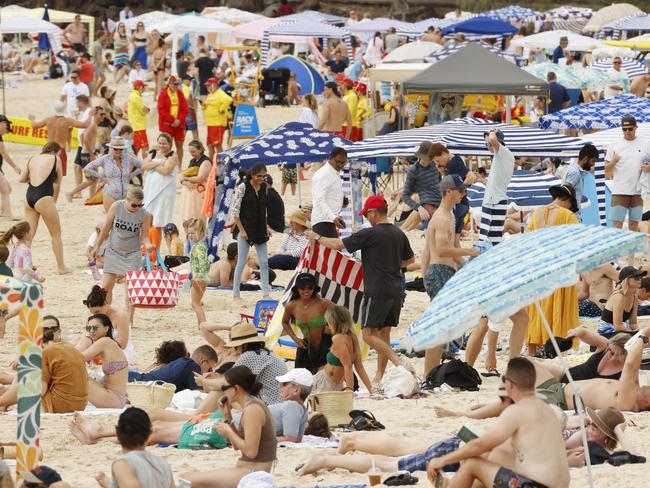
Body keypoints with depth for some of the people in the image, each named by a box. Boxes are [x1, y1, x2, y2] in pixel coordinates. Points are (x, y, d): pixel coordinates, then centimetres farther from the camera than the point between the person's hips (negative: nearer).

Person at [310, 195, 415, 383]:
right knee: (384, 334, 11)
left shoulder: (369, 234, -11)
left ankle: (399, 362, -19)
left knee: (369, 335, -4)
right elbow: (410, 259, 23)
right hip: (396, 292, 7)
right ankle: (379, 377, 12)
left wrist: (317, 238, 10)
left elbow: (338, 244, -6)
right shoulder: (399, 234, 8)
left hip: (377, 292, -7)